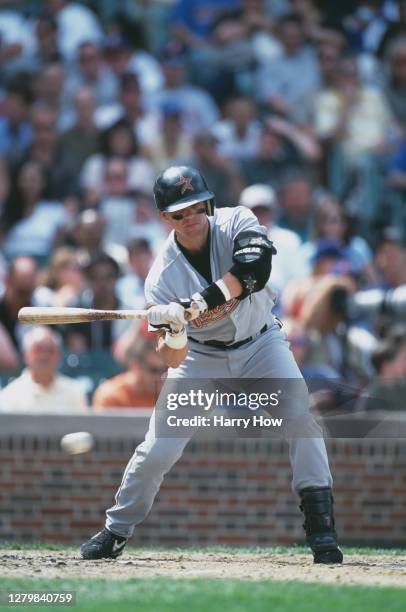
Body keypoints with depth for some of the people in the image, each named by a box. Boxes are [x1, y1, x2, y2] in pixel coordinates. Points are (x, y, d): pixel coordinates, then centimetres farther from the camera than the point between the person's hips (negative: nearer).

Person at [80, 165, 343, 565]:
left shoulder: (235, 223, -21)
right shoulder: (163, 275, -22)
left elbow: (255, 267, -43)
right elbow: (173, 360, -24)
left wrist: (200, 302, -50)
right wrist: (173, 334, -47)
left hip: (259, 344, 0)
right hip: (201, 354, 0)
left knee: (299, 413, -22)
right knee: (157, 450, -6)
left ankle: (319, 523, -15)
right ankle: (116, 531, 14)